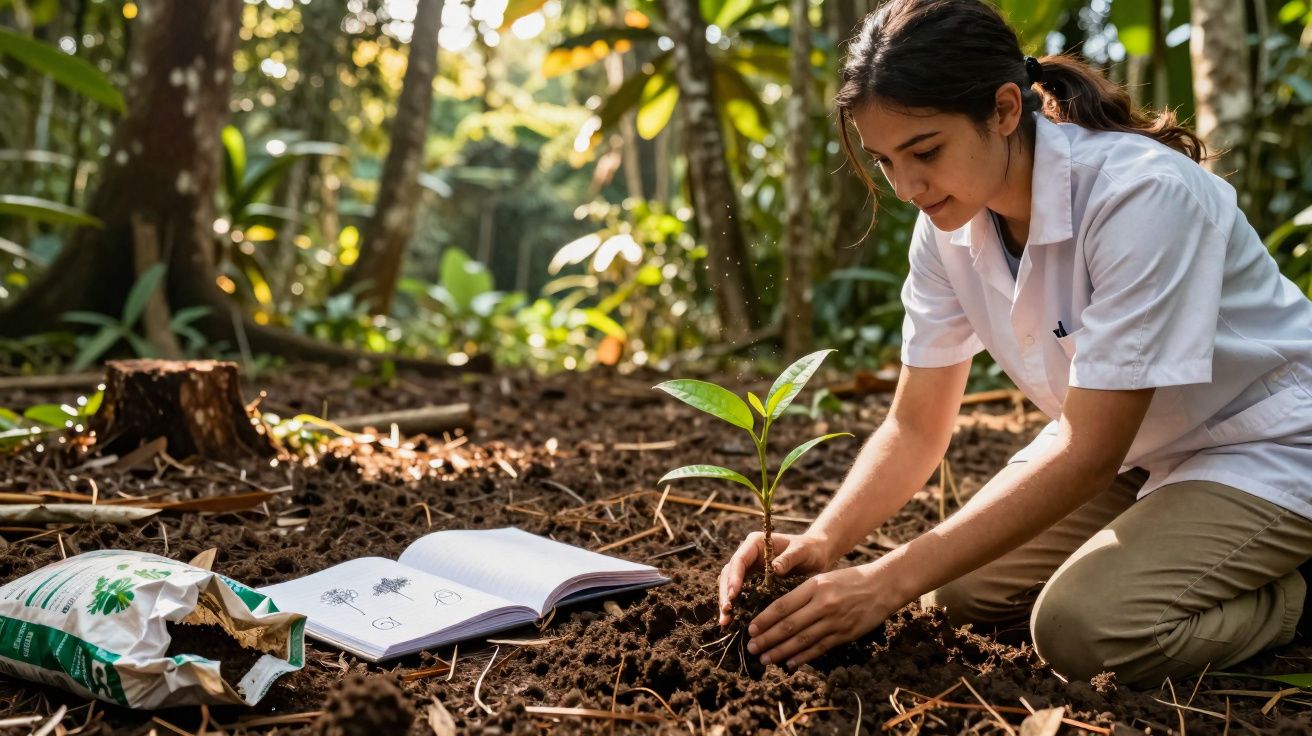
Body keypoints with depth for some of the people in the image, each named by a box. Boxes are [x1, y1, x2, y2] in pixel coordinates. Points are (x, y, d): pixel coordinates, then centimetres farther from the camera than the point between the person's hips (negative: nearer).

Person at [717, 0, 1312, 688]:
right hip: (1129, 449, 7)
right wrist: (821, 542, -25)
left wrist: (889, 581, -35)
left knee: (1082, 625, -26)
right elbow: (916, 425, -6)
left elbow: (1088, 451, -32)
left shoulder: (1142, 192, -32)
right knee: (964, 587, -4)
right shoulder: (949, 222, -10)